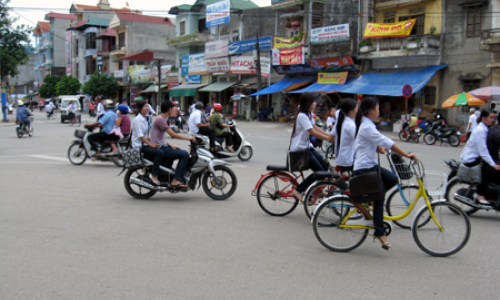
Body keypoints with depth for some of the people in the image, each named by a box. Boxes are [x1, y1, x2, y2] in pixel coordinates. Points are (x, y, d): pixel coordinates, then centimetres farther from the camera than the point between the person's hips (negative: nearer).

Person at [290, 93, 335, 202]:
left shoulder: (309, 114, 11)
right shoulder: (302, 116, -20)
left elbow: (315, 127, 12)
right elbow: (313, 132, -23)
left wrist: (329, 135, 1)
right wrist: (328, 138, -20)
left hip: (307, 146, 10)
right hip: (299, 149, -10)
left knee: (325, 165, 5)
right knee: (319, 171, -10)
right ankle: (298, 191, -5)